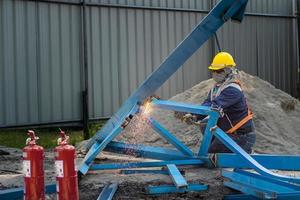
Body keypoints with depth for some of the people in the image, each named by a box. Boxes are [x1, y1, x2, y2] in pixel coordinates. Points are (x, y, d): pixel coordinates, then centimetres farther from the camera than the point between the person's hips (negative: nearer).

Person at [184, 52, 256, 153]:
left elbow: (214, 106, -33)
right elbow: (207, 104, 0)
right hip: (227, 133, 9)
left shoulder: (233, 90, -22)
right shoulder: (216, 87, 9)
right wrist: (195, 117, -19)